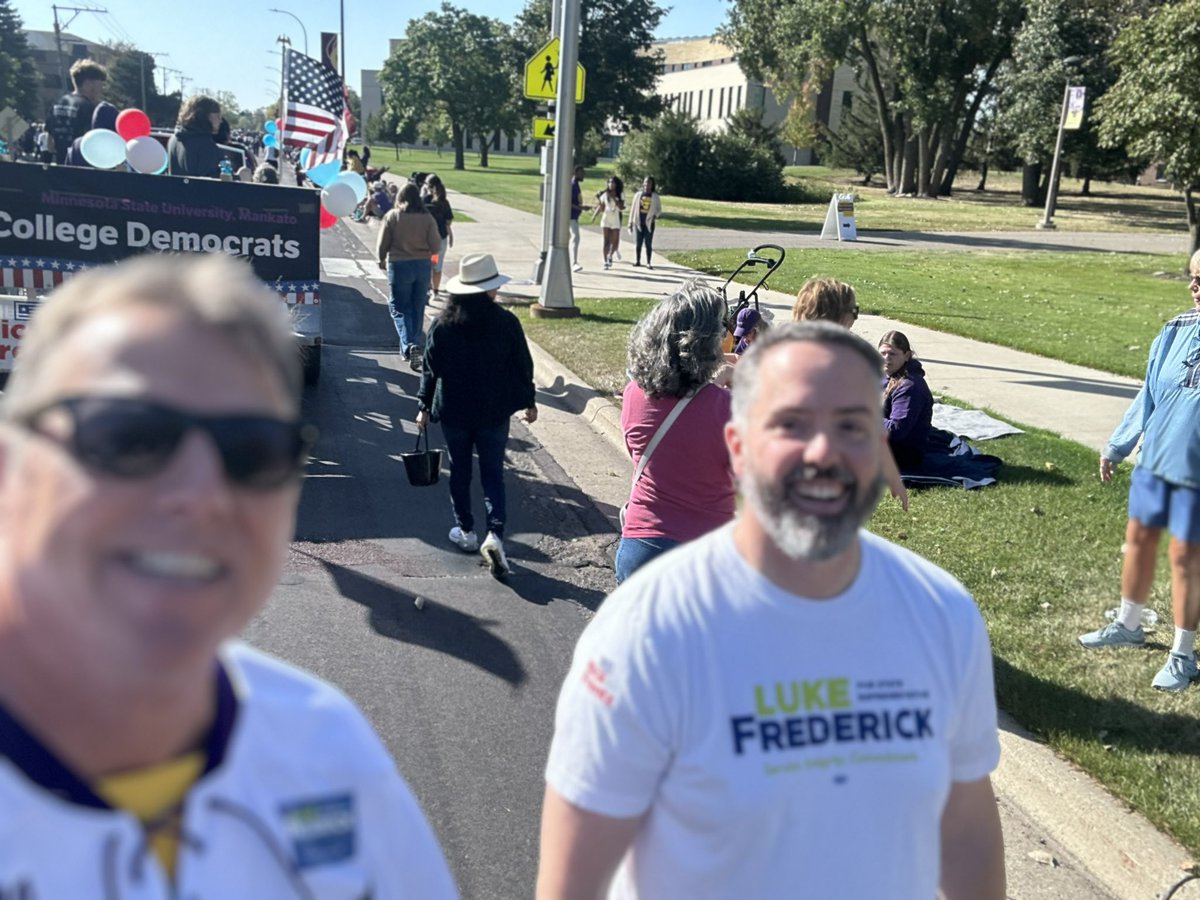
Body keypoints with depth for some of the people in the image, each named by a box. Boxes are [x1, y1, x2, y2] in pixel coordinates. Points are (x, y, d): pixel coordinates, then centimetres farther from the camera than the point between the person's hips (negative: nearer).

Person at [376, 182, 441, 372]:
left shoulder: (392, 216, -8)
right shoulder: (427, 218, -4)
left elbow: (382, 244, -3)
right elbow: (435, 246, -5)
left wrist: (382, 260, 17)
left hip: (399, 265, -2)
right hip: (422, 265, 2)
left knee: (400, 309, 4)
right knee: (417, 310, 14)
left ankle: (409, 346, -17)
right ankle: (413, 347, 23)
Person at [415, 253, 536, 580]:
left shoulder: (442, 325, -7)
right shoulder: (506, 323, -10)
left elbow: (430, 369, -2)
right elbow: (523, 366, -3)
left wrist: (425, 406, 9)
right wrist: (529, 402, 10)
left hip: (453, 414, 1)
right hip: (494, 415, -1)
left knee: (460, 473, 17)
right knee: (493, 474, 7)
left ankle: (466, 532, 27)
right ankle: (495, 533, -9)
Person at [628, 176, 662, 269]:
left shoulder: (655, 196, 3)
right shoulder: (638, 195, 5)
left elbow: (659, 209, 8)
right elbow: (633, 209, 8)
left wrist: (655, 216, -13)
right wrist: (631, 222, 5)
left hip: (649, 223, -1)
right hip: (638, 222, 1)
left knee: (648, 243, -3)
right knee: (638, 243, 7)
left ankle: (648, 263, 2)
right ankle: (637, 260, 18)